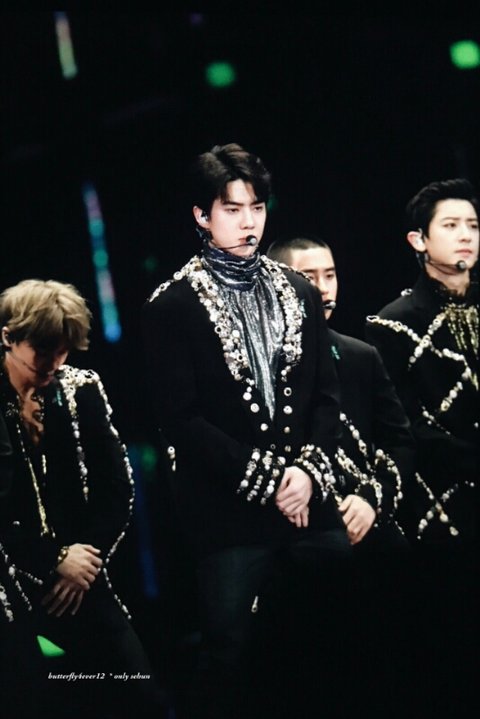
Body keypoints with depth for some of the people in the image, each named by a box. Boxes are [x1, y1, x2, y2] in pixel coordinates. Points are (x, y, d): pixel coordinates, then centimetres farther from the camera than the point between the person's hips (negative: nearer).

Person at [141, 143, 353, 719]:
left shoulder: (298, 294, 13)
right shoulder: (172, 306, -2)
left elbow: (327, 394, 11)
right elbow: (180, 420, -8)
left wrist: (308, 469, -6)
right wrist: (266, 480, -12)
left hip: (309, 501, 4)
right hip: (229, 514, -4)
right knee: (229, 660, -1)